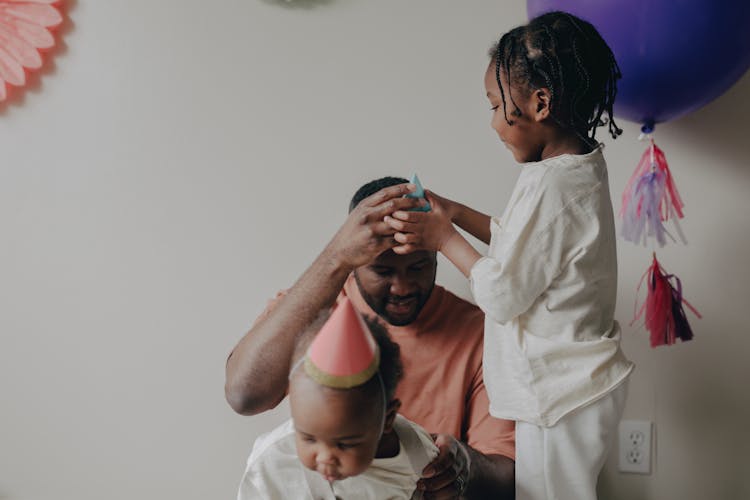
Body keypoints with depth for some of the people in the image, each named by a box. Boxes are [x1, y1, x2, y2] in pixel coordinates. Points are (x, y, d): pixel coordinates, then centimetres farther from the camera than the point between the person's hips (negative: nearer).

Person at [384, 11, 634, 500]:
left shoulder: (552, 185, -26)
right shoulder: (581, 163, 3)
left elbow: (503, 296, -21)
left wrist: (444, 238, -9)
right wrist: (456, 212, 7)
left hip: (560, 396, -10)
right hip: (579, 381, 10)